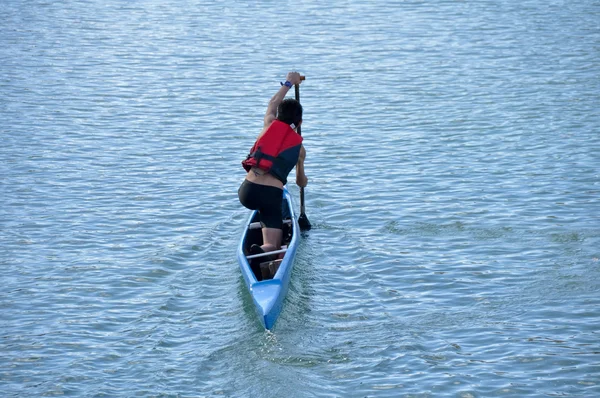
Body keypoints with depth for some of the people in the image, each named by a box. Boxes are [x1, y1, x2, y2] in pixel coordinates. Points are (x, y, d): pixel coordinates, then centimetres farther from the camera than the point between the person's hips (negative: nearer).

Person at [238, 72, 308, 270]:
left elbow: (273, 103, 38)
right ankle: (263, 249, -34)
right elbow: (301, 182, 33)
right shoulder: (299, 148, 16)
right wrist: (303, 179, 57)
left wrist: (289, 83, 52)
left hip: (247, 192, 3)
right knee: (273, 247, -2)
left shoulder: (270, 124, 13)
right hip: (271, 196, -3)